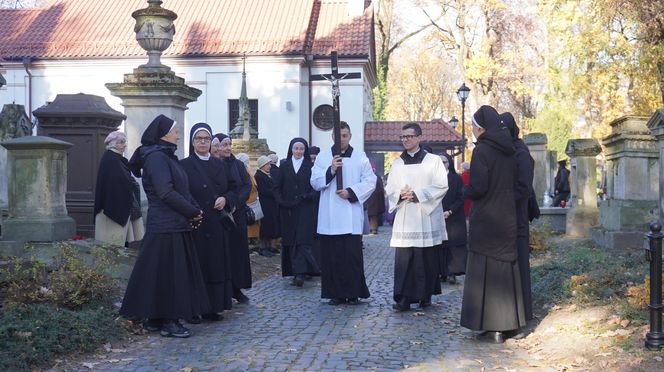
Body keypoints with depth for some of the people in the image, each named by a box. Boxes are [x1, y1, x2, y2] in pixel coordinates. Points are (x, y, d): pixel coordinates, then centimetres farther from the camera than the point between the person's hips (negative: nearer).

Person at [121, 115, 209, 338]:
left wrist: (195, 210, 3)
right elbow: (166, 192, -21)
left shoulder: (167, 157, 18)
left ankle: (156, 319, 20)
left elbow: (182, 190, 19)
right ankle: (168, 322, 3)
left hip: (175, 225, 10)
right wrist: (193, 212, -12)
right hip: (165, 227, -10)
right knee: (166, 273, -4)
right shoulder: (156, 157, -13)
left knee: (174, 273, 12)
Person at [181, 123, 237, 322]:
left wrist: (225, 199, -6)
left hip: (217, 225, 5)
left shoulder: (218, 164, 12)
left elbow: (233, 188, 14)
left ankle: (212, 307, 14)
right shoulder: (184, 165, -1)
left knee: (217, 265, 6)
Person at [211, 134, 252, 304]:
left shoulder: (238, 165, 9)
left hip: (238, 213, 4)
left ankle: (237, 288, 14)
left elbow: (247, 186, 1)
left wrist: (235, 203, -12)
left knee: (238, 249, 5)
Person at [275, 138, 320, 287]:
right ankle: (296, 271, 13)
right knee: (290, 241, 4)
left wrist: (309, 196, -17)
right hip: (288, 209, 3)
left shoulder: (310, 166, 4)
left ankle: (300, 273, -15)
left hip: (305, 209, -3)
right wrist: (281, 201, -7)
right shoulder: (284, 166, 9)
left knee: (303, 241, -10)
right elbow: (277, 187, 8)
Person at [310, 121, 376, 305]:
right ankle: (335, 293, 9)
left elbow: (370, 182, 1)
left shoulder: (360, 157, 7)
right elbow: (315, 182, 2)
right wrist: (331, 170, -13)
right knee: (331, 255, 1)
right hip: (329, 216, 1)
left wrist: (351, 192, -11)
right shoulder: (323, 157, 10)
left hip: (351, 216, -1)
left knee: (352, 255, -4)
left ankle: (353, 293, 4)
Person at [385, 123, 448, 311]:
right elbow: (390, 188, 13)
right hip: (404, 218, 2)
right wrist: (400, 194, -10)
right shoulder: (397, 163, 14)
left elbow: (442, 186, -5)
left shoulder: (433, 160, 3)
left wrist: (417, 194, -14)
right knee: (403, 259, -5)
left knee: (427, 258, 2)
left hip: (427, 217, -2)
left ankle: (425, 295, 14)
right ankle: (403, 297, -6)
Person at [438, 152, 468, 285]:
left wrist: (449, 212, -12)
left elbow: (460, 198, -2)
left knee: (453, 244, -6)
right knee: (439, 245, -1)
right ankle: (442, 272, 4)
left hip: (453, 218, -1)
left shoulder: (456, 178, 2)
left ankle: (451, 272, -5)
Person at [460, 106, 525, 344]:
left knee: (485, 270, 0)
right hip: (507, 219, 7)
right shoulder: (508, 151, 8)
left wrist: (465, 190, 1)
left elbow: (478, 187, -19)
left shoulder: (482, 151, -14)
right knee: (505, 266, 13)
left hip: (486, 220, -7)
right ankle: (508, 321, 19)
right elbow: (514, 184, 13)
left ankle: (492, 327, 2)